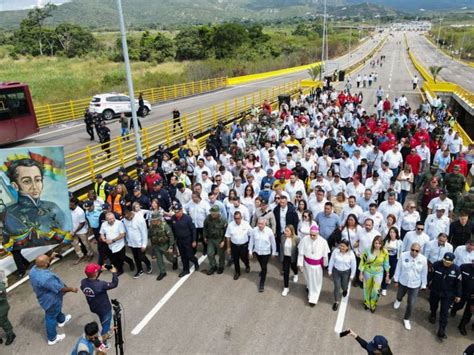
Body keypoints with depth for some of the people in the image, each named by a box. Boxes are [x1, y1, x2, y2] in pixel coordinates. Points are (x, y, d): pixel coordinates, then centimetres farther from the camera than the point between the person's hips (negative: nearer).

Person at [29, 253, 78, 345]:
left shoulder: (34, 269, -17)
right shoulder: (46, 278, -42)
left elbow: (43, 265, 8)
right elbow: (59, 289, -29)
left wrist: (51, 258, -4)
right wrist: (71, 289, -14)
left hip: (44, 297, 8)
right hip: (51, 299, -8)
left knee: (56, 310, 33)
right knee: (51, 317, 14)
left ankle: (61, 320, 60)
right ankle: (52, 338, 34)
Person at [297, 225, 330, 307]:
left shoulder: (323, 241, -22)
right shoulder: (305, 240, -20)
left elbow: (325, 255, -7)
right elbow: (301, 253, -11)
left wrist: (325, 264, 5)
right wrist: (300, 264, -8)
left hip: (317, 265, -1)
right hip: (307, 263, 1)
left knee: (316, 282, 12)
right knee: (309, 279, 25)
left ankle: (313, 298, 28)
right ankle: (309, 288, 56)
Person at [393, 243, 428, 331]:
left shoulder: (423, 259, -21)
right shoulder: (403, 255, -22)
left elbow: (424, 273, -6)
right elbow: (398, 268, -9)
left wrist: (423, 285, 2)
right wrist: (396, 280, -1)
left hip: (415, 284, -1)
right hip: (403, 281, 1)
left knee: (411, 304, 5)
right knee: (400, 295, 27)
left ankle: (406, 319, 31)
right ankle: (398, 300, 66)